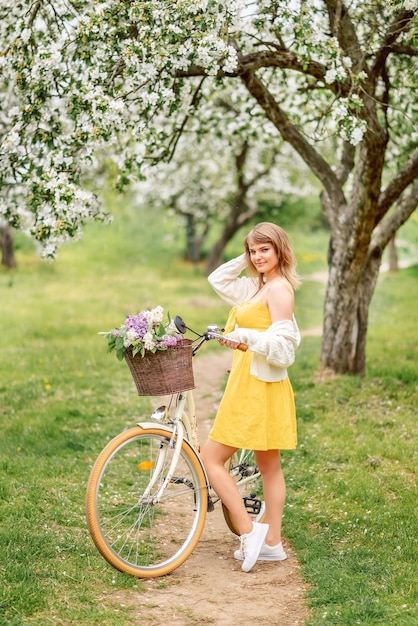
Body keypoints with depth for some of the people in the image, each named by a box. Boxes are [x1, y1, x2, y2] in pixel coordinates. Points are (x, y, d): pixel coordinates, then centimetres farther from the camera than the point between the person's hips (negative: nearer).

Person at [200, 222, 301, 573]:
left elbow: (282, 345, -21)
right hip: (250, 383, 10)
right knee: (268, 466, 12)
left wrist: (245, 335, -33)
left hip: (258, 385, -10)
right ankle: (272, 542, 18)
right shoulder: (258, 286, 14)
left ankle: (249, 532, -5)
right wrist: (244, 261, 14)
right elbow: (217, 280, 25)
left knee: (211, 458, -6)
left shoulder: (279, 288, -14)